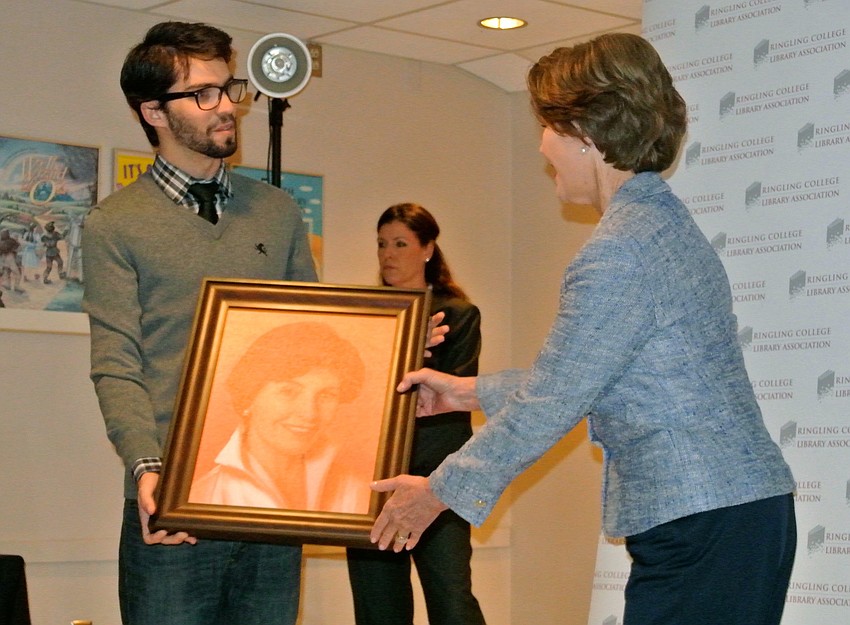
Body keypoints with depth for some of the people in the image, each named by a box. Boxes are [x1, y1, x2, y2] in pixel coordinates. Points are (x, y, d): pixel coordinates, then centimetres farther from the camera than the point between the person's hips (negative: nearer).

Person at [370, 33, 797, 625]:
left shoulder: (619, 251, -16)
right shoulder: (665, 221, 16)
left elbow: (550, 402, -12)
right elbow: (576, 376, 23)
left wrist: (442, 490, 0)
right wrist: (471, 391, 29)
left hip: (704, 527, -10)